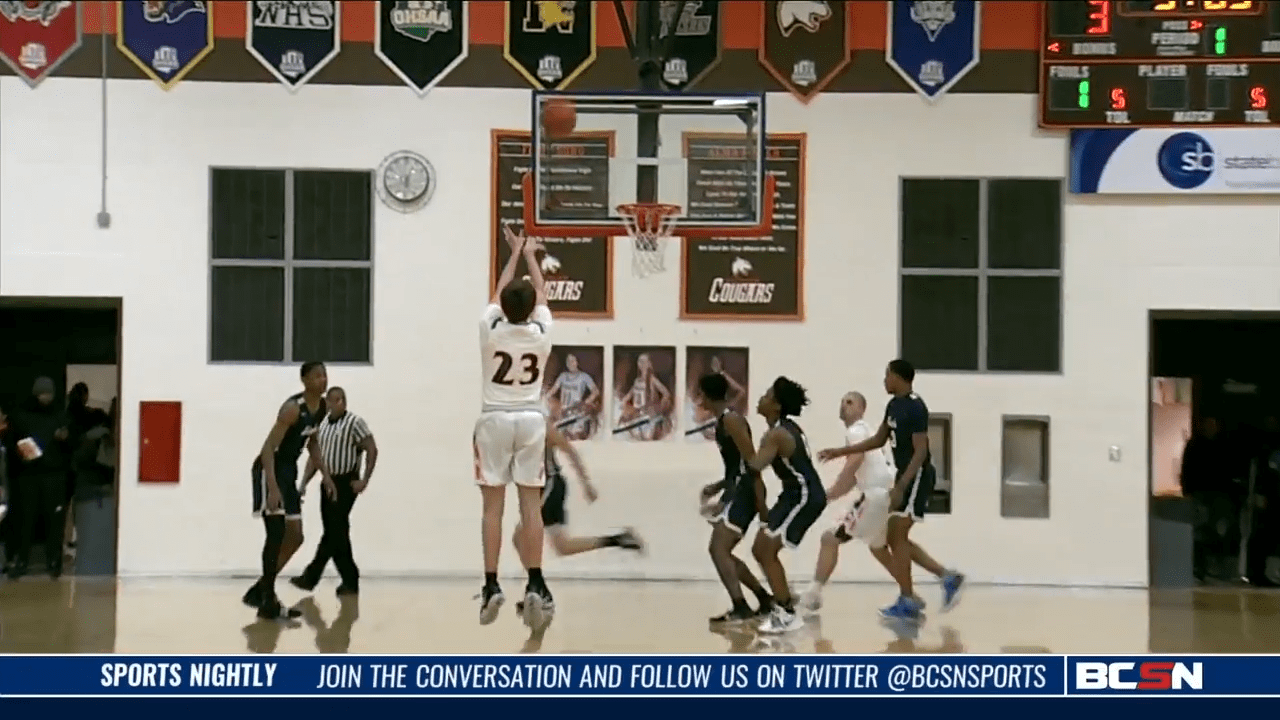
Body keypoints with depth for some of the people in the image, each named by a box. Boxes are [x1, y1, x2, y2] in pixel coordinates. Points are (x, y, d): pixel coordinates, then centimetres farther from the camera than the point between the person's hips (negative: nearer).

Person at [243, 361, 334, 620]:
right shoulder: (293, 408, -23)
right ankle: (268, 601, -6)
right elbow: (268, 448, -27)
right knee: (277, 534, -12)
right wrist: (272, 488, -35)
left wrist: (325, 475, 12)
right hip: (269, 469, -9)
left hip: (289, 470, 9)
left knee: (295, 537, 10)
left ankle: (259, 590, 21)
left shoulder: (322, 406, 4)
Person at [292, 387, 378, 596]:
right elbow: (315, 456, 17)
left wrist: (365, 480, -16)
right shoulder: (321, 426, 12)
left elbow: (372, 450, -10)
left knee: (335, 531, -9)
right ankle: (350, 581, 10)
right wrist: (304, 482, 7)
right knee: (336, 532, 5)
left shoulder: (355, 422, -8)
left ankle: (311, 577, -6)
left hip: (347, 483, -7)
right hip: (328, 482, 7)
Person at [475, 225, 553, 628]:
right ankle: (535, 585, -5)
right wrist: (530, 255, 30)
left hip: (494, 420, -1)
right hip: (531, 421, 1)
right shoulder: (542, 333, -4)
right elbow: (541, 295, 15)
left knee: (493, 506, 1)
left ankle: (491, 586, -2)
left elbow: (500, 293, 12)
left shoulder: (490, 329, -7)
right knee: (531, 505, 0)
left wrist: (514, 254, 27)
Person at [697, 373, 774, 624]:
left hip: (745, 490, -10)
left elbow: (751, 461, -19)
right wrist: (718, 487, 20)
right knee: (720, 550, 15)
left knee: (718, 549, -17)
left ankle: (740, 607, -23)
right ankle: (765, 599, 23)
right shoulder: (723, 419, 17)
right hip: (736, 488, 10)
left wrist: (761, 503, -23)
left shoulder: (731, 419, -14)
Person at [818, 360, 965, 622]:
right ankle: (948, 577, 15)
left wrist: (901, 487, -27)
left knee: (897, 535, -10)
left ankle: (907, 602, -4)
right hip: (905, 476, 10)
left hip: (916, 477, -10)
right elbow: (879, 440, 21)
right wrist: (839, 452, 18)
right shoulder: (894, 405, 11)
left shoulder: (915, 407, -18)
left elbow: (920, 452, -22)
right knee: (896, 538, 10)